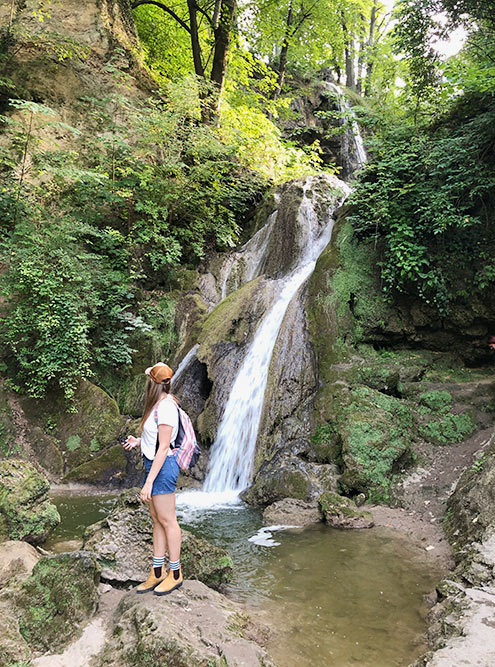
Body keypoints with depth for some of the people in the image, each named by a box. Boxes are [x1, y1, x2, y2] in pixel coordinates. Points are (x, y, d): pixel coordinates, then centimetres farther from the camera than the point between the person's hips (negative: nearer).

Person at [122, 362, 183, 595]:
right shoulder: (158, 404, 10)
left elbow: (163, 447, -22)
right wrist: (138, 441, 7)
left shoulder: (165, 408, -21)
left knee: (166, 521, 2)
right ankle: (157, 573, 25)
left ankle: (175, 574, 17)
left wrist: (149, 482, -21)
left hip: (162, 466, -10)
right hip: (153, 464, 10)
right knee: (157, 520, 15)